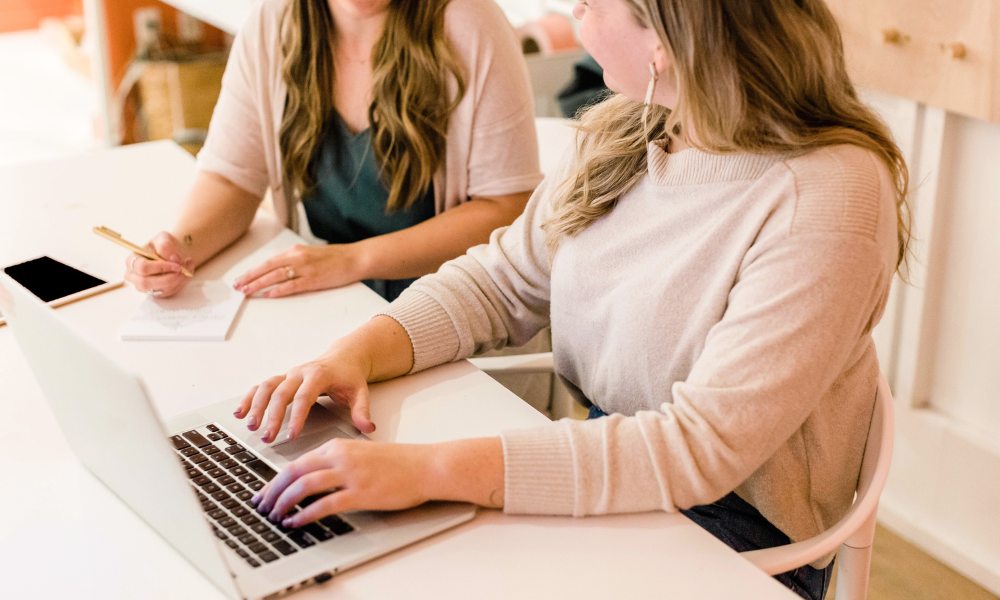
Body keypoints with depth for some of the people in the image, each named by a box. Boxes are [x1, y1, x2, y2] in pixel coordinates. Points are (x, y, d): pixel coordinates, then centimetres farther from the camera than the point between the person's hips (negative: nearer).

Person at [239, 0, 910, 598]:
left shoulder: (826, 202, -24)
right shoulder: (622, 132, 1)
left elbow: (701, 446, -29)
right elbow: (504, 280, 9)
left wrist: (429, 470, -33)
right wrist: (361, 352, -9)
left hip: (737, 531, -6)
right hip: (596, 461, 7)